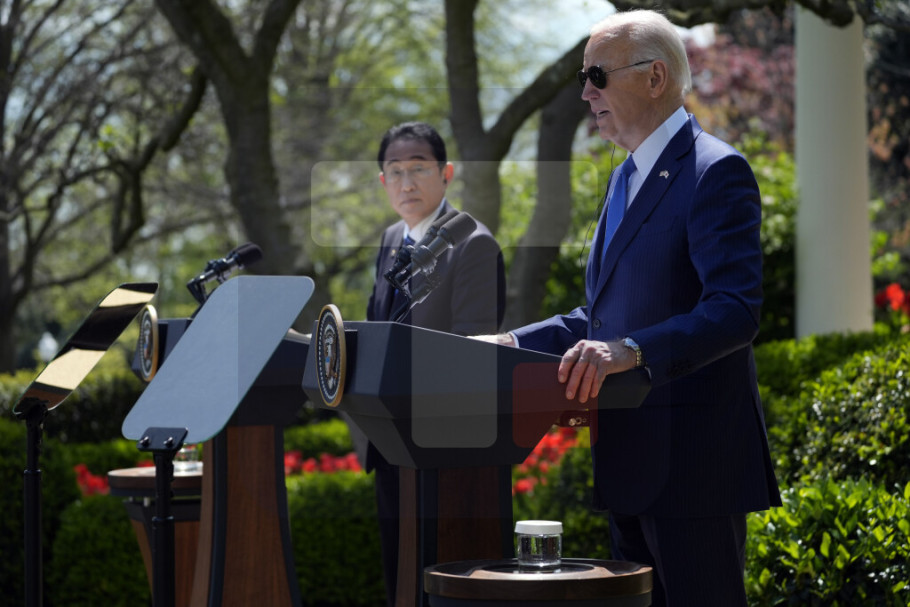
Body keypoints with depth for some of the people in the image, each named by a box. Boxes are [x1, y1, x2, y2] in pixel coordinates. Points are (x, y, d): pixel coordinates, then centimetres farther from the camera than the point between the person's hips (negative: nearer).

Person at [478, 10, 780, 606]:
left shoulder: (715, 171, -12)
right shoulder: (627, 179, 19)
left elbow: (735, 311, -23)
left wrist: (629, 351, -35)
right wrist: (513, 343, 11)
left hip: (693, 461, -9)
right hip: (631, 465, 9)